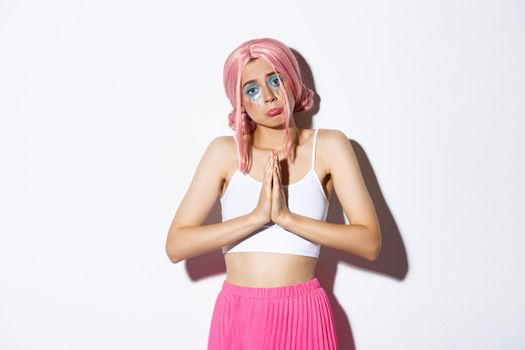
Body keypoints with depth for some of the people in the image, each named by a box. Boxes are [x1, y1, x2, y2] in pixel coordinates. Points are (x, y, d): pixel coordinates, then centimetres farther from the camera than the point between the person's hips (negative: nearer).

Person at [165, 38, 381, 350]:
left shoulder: (329, 146, -2)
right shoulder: (225, 151, -1)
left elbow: (369, 242, -9)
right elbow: (176, 246, -8)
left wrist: (286, 216, -17)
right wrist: (257, 216, -17)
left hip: (303, 316, 0)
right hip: (237, 316, 0)